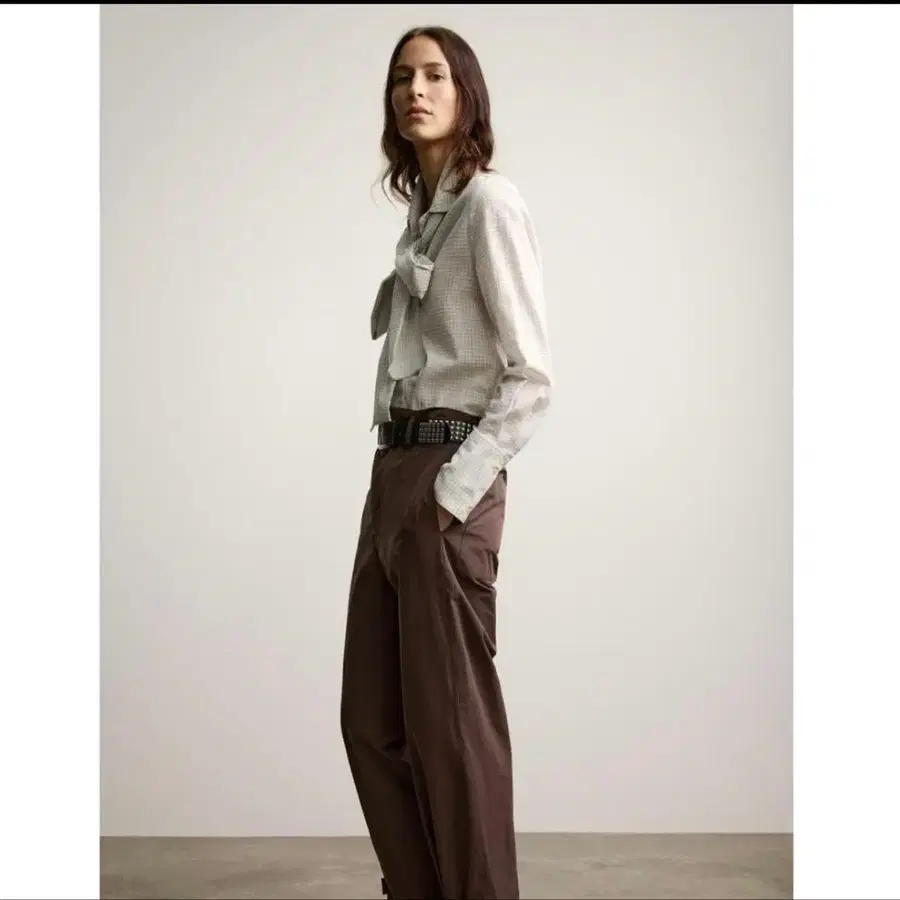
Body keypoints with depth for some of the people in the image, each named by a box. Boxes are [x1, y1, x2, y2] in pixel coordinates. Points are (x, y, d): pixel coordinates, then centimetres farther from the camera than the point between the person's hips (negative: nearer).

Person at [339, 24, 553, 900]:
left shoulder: (489, 201, -8)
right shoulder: (421, 209, 16)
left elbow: (530, 379, -13)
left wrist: (452, 491, -16)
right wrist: (403, 479, 8)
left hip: (447, 477, -8)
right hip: (393, 468, 8)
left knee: (449, 720, 0)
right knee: (370, 716, 12)